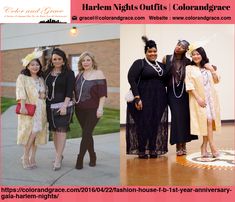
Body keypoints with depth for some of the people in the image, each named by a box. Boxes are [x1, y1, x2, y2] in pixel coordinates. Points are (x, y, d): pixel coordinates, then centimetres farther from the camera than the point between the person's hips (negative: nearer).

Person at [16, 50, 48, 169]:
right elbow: (21, 92, -11)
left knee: (37, 133, 3)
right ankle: (25, 157, -1)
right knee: (32, 132, -15)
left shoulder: (41, 79, 18)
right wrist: (22, 106, -23)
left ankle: (32, 158, 12)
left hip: (40, 109, 5)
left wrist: (44, 95, 2)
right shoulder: (22, 78, 1)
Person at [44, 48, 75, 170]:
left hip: (63, 106, -5)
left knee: (61, 131, -8)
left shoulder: (69, 73, -2)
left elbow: (69, 91, -8)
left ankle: (58, 160, -8)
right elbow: (45, 88, 16)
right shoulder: (47, 73, 11)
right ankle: (59, 155, 25)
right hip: (50, 106, 5)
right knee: (54, 131, 10)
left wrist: (64, 106, -16)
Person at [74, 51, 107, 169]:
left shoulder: (98, 74, -4)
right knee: (87, 134, 12)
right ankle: (92, 157, 26)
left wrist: (100, 108, -16)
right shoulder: (79, 75, 12)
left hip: (93, 110, -6)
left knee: (86, 134, -8)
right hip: (80, 110, 6)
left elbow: (103, 93, -10)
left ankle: (80, 159, -3)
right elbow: (75, 91, 19)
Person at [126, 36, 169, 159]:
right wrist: (137, 97, -18)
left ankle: (153, 149, 15)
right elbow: (131, 79, -11)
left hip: (159, 100, 5)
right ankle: (141, 151, 8)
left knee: (156, 124, 6)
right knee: (143, 123, -2)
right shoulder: (139, 63, -1)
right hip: (144, 99, -5)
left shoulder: (162, 65, 15)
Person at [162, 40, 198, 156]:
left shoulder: (187, 62, 2)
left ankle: (183, 145, 14)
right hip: (172, 92, -1)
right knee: (177, 117, -7)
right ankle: (178, 146, 1)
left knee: (185, 116, 1)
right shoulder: (166, 59, 1)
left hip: (184, 92, 1)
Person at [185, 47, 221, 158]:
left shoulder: (208, 67, 13)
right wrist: (198, 98, -16)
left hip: (211, 98, 5)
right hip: (199, 98, -4)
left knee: (209, 121, 1)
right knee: (208, 121, -9)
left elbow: (216, 81, 10)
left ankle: (204, 146, 11)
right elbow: (189, 86, -9)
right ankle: (212, 146, -1)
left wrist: (212, 69, -3)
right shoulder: (189, 68, -2)